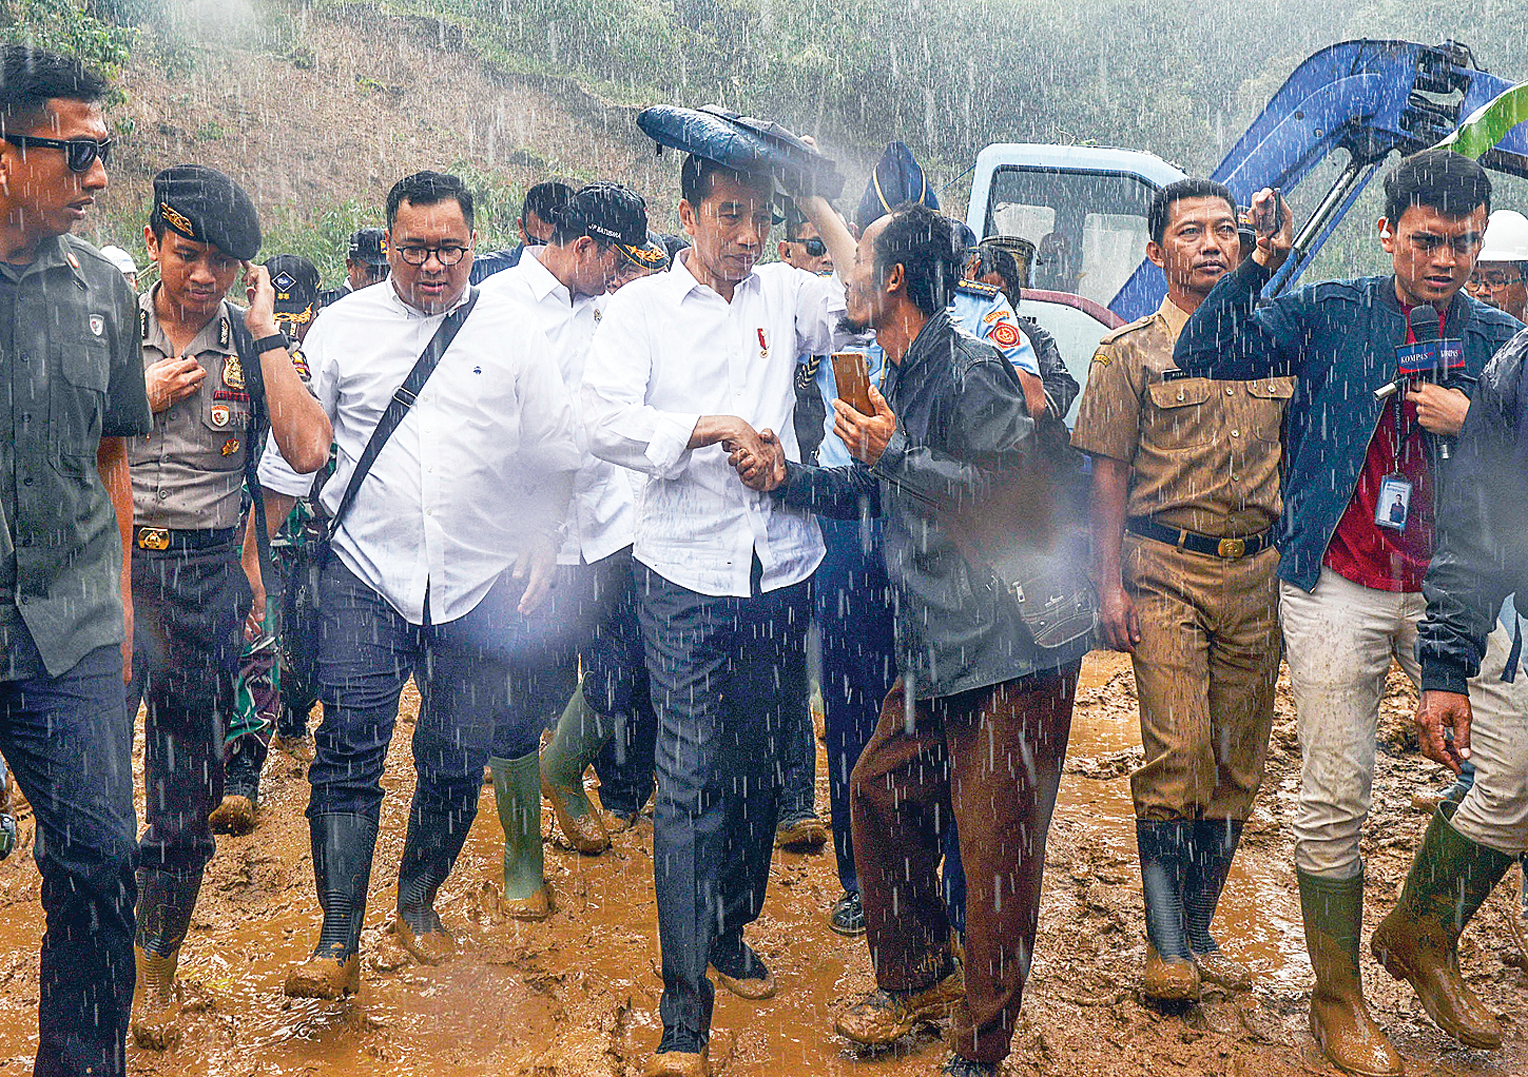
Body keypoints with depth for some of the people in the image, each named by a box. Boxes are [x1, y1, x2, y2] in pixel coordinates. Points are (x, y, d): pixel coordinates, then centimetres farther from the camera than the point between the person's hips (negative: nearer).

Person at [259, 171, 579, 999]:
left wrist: (541, 544, 5)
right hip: (366, 574, -1)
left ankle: (418, 903, 30)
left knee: (457, 761, 8)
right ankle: (338, 944, 0)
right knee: (347, 754, -7)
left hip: (481, 583, 1)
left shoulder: (510, 331, 5)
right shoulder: (342, 327, 5)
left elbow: (553, 450, 11)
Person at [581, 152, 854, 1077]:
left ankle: (731, 930, 36)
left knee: (763, 768, 14)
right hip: (687, 576, -4)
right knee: (690, 781, -5)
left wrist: (816, 203, 3)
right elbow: (607, 419, -8)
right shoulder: (643, 307, 3)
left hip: (782, 573, 4)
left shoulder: (785, 294, 11)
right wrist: (708, 427, -18)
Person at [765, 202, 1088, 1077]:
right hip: (938, 647, 10)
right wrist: (789, 477, 15)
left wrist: (894, 455, -20)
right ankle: (919, 980, 35)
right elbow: (875, 493, 26)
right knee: (882, 791, 17)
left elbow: (1013, 490, -24)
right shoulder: (902, 376, 14)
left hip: (1012, 651, -10)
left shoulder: (972, 371, -15)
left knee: (995, 849, -2)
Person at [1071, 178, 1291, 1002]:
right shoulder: (1131, 353, 2)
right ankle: (1166, 943, 4)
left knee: (1238, 764, 7)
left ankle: (1197, 931, 21)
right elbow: (1108, 475, 0)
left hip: (1258, 571, 4)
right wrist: (1110, 586, -7)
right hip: (1165, 570, -4)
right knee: (1177, 756, -12)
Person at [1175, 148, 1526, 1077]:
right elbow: (1201, 356, -8)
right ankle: (1338, 998, 19)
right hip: (1338, 587, -3)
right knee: (1337, 795, 1)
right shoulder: (1328, 316, 1)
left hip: (1452, 587, 3)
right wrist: (1257, 267, -18)